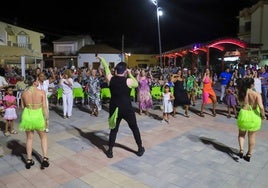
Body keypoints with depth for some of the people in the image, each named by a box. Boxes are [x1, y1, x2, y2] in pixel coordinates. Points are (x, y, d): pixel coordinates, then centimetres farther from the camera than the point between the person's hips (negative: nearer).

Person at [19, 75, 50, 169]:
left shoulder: (24, 93, -4)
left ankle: (29, 160, 28)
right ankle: (45, 159, 10)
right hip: (38, 116, -3)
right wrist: (46, 118, -2)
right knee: (43, 137, 17)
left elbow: (23, 106, 4)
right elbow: (44, 107, -12)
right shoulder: (41, 92, -14)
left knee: (29, 138, 21)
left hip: (27, 116, 3)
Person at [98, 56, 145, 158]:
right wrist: (130, 74, 15)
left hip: (114, 109, 3)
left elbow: (106, 67, 15)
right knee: (134, 128, 15)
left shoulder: (111, 79, -3)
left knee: (114, 129, 16)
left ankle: (110, 151, 21)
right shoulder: (128, 81, -13)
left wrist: (101, 59, 33)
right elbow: (136, 84, 9)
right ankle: (140, 148, 26)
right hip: (127, 109, -3)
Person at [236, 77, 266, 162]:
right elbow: (261, 107, -22)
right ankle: (249, 155, 30)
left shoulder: (241, 93, -8)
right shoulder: (257, 94, -16)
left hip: (243, 115, 1)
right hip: (254, 117, -1)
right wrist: (263, 115, -6)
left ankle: (241, 149, 6)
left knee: (241, 134, 25)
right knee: (252, 136, 19)